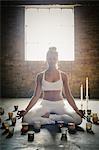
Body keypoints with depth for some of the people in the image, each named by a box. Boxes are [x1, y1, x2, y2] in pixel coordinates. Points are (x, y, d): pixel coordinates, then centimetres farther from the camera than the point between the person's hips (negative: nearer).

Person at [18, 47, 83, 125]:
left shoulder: (63, 75, 4)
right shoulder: (40, 76, 4)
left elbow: (68, 95, 5)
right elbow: (36, 96, 4)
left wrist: (77, 110, -4)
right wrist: (26, 110, -7)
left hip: (60, 104, 1)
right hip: (45, 104, 0)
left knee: (78, 119, -28)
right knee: (26, 118, -29)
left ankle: (48, 116, -11)